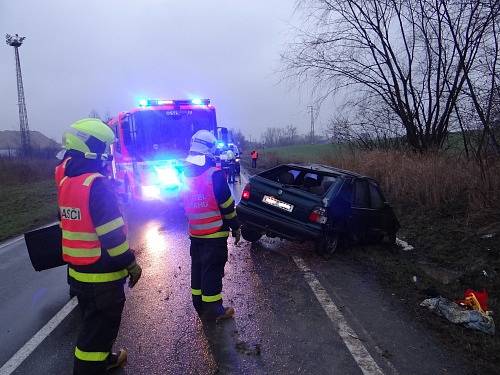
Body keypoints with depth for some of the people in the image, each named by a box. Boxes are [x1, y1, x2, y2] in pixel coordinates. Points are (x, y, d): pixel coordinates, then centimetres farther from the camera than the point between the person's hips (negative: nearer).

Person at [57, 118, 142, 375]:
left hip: (76, 271, 9)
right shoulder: (96, 184, -22)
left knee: (92, 321, 25)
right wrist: (131, 264, -13)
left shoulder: (66, 180, 5)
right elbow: (112, 235, -23)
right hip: (102, 275, -9)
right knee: (99, 327, 6)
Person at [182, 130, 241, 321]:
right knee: (213, 270, 2)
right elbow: (227, 206, -15)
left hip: (195, 233, 7)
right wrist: (235, 228, -4)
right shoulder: (214, 175, -19)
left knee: (198, 268, 16)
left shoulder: (185, 174, 4)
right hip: (215, 234, -7)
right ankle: (212, 310, 12)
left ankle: (200, 305, 29)